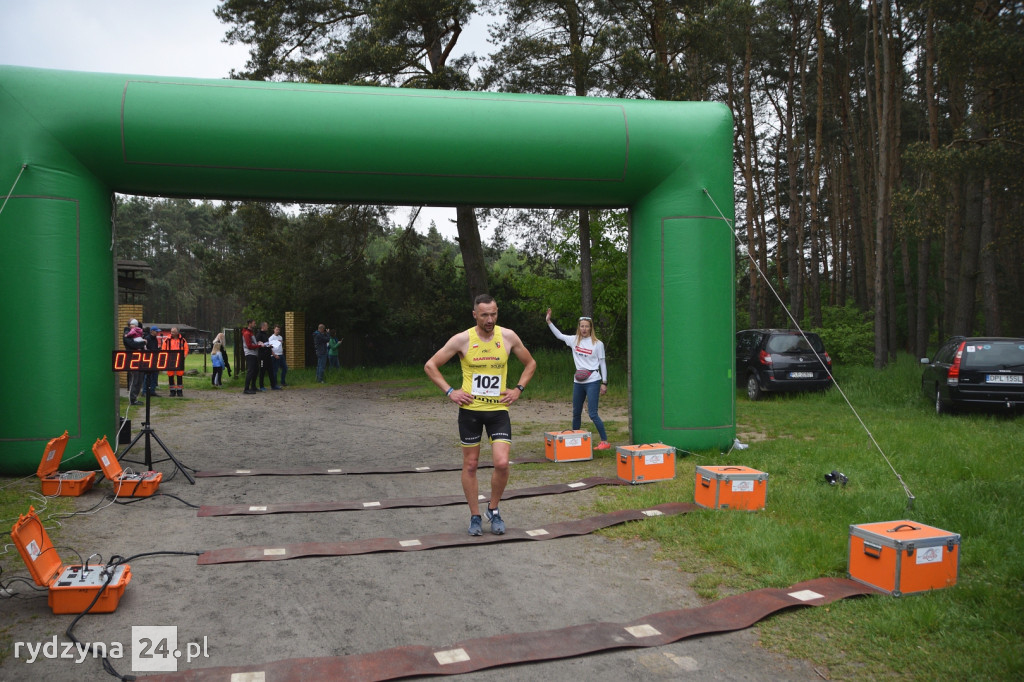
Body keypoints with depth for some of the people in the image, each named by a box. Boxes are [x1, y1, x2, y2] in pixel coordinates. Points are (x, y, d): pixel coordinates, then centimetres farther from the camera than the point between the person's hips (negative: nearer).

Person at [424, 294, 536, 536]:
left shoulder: (508, 337, -2)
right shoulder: (462, 340, -7)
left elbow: (530, 363, 15)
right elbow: (430, 365, 0)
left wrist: (518, 389, 3)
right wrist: (450, 392, -7)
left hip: (498, 409, 1)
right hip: (470, 409, -1)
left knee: (502, 463, -10)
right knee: (470, 465, 7)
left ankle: (493, 510, 14)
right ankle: (475, 516, 23)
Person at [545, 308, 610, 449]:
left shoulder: (597, 344, -3)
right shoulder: (574, 340, 8)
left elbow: (602, 363, 0)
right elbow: (559, 335, 21)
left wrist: (604, 383, -3)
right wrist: (549, 321, 15)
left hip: (593, 381, -5)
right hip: (578, 382, 5)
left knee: (593, 414, -11)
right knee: (576, 413, 13)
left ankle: (605, 441, -3)